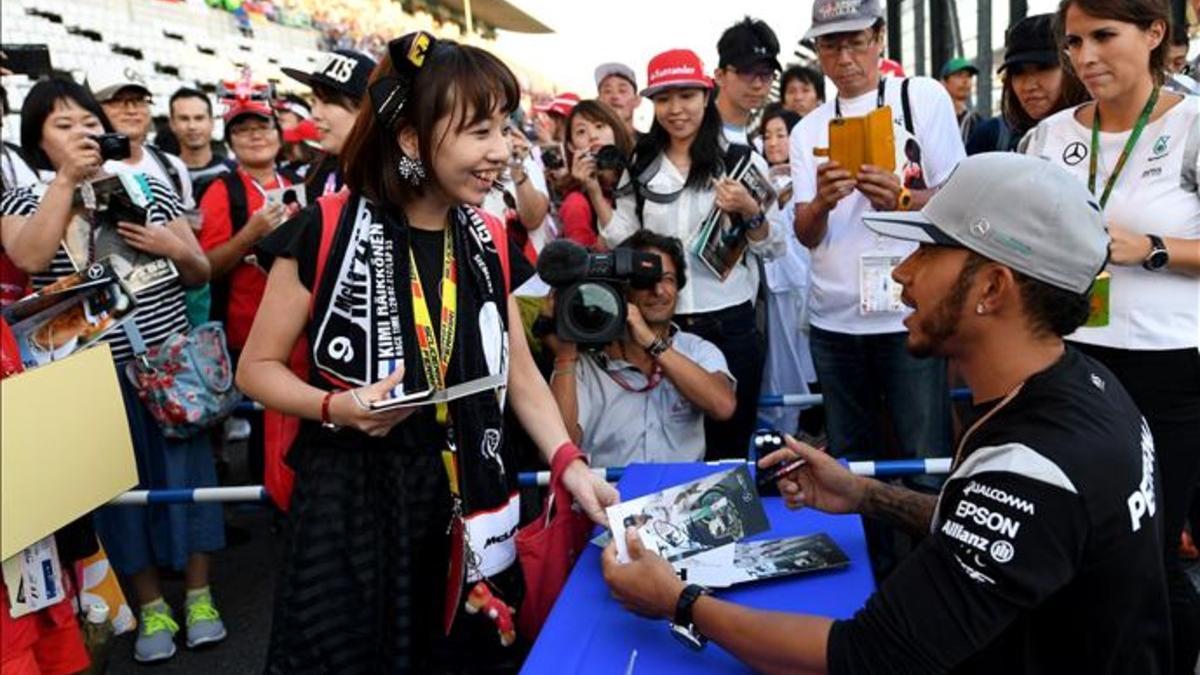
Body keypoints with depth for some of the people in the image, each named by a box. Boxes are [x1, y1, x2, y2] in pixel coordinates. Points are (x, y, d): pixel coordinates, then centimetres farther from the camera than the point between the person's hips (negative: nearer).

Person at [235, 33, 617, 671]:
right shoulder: (326, 231, -11)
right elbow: (256, 368, -3)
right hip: (353, 502, -4)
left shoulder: (488, 239, 4)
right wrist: (334, 408, -21)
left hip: (470, 506, 5)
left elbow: (519, 372, 8)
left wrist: (569, 463, -6)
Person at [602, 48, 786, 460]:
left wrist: (750, 212, -17)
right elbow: (622, 245, 9)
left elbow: (774, 249, 1)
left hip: (730, 323, -2)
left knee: (728, 447, 7)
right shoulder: (640, 167, 8)